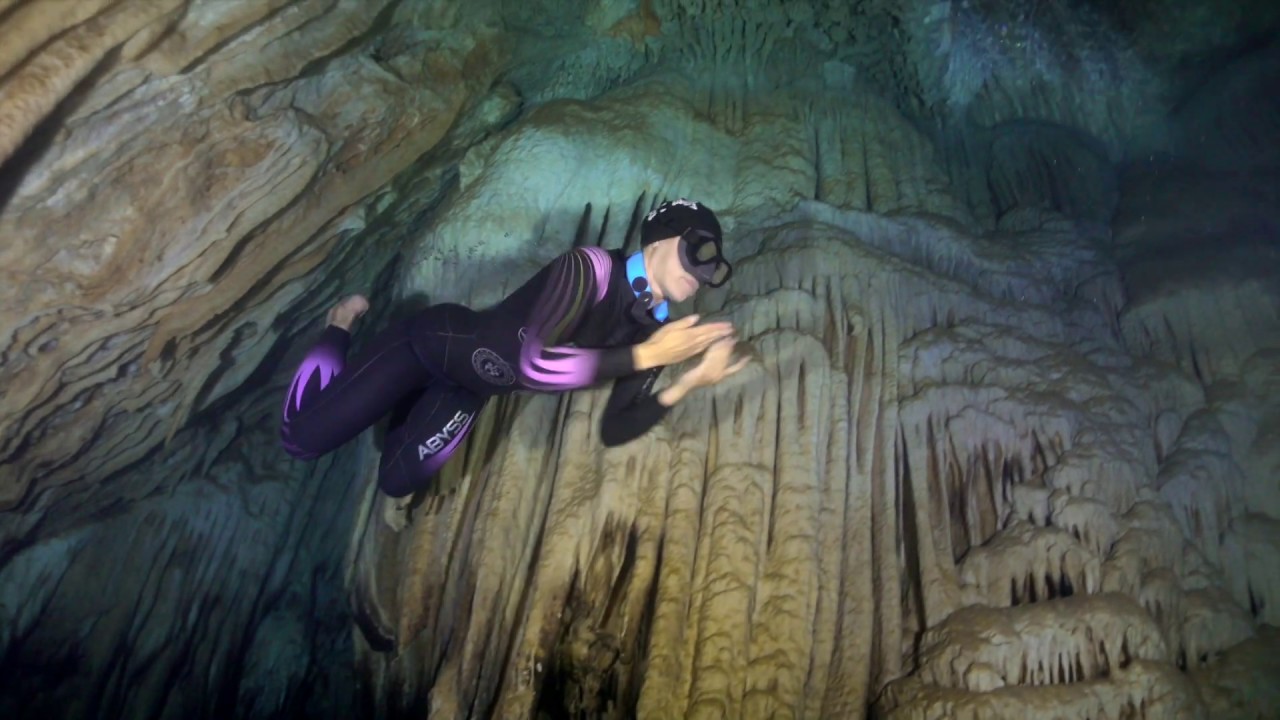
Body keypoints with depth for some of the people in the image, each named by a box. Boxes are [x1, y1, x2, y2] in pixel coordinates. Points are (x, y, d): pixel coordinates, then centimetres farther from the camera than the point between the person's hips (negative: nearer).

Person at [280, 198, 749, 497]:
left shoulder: (653, 332, -11)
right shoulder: (591, 267, -31)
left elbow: (614, 431, -13)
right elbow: (535, 363, -42)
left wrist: (689, 382, -24)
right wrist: (644, 357, -38)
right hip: (436, 339, -6)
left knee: (397, 484, 11)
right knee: (302, 438, 2)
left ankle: (410, 398, 34)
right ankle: (342, 325, 26)